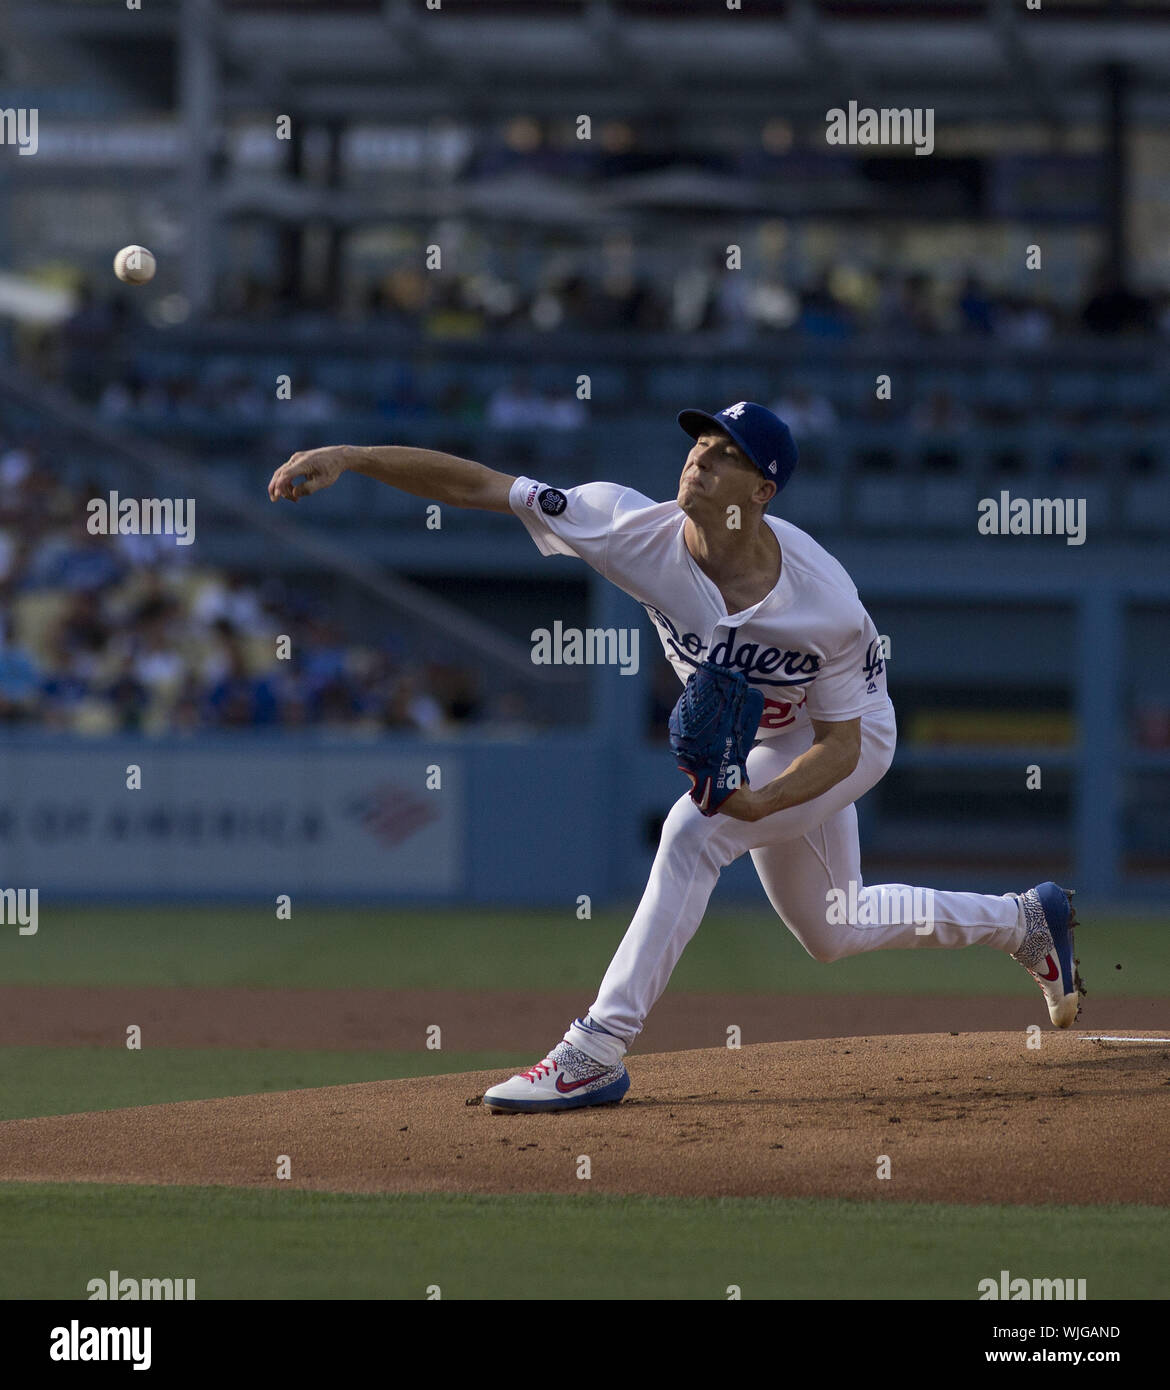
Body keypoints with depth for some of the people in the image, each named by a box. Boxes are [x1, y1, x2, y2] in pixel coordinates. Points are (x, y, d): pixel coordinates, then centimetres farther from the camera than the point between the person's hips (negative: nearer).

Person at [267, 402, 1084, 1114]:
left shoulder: (824, 605, -36)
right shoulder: (640, 531, -29)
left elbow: (841, 740, -25)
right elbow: (480, 486, -31)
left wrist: (761, 801, -43)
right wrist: (349, 458, -41)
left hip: (845, 743, -6)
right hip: (753, 746, 6)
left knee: (695, 831, -29)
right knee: (829, 933, 22)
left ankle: (599, 1052, -27)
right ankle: (1023, 921, 44)